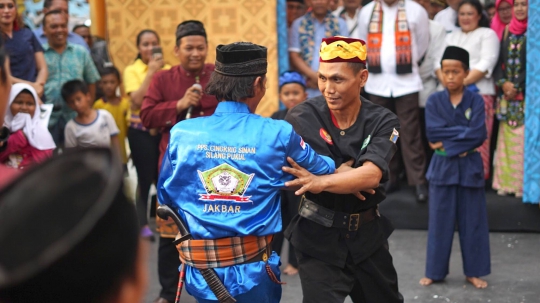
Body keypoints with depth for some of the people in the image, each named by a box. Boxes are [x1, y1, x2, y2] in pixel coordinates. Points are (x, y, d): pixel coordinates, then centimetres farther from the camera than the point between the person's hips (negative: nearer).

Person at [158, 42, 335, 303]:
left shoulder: (181, 133, -5)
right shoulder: (278, 134, -9)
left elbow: (165, 198, 7)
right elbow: (324, 171, 8)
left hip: (199, 270, 2)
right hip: (252, 268, -2)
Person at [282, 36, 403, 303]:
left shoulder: (382, 122, -8)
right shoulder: (301, 119, -13)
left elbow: (371, 175, -25)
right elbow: (299, 177, -19)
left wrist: (322, 182, -39)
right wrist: (351, 178, -19)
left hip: (368, 234, 4)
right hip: (318, 237, -3)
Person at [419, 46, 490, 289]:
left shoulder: (475, 101, -2)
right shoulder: (434, 101, 0)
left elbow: (479, 135, -13)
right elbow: (433, 133, -12)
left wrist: (447, 140, -16)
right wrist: (463, 132, -15)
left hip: (470, 166, 0)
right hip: (442, 166, 0)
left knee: (472, 221, 7)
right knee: (440, 221, 6)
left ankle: (473, 271, 20)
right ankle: (435, 271, 18)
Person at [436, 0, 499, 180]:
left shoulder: (487, 34, 8)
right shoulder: (451, 37, 26)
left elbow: (486, 64, -5)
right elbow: (439, 62, 16)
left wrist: (462, 82, -15)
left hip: (478, 93, -5)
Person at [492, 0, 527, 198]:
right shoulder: (507, 32, 12)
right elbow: (499, 61, 10)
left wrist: (518, 87, -11)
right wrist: (503, 83, -6)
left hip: (527, 94, -4)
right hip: (507, 94, 4)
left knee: (523, 137, -6)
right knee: (506, 137, 5)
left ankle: (521, 183, -1)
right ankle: (506, 181, 11)